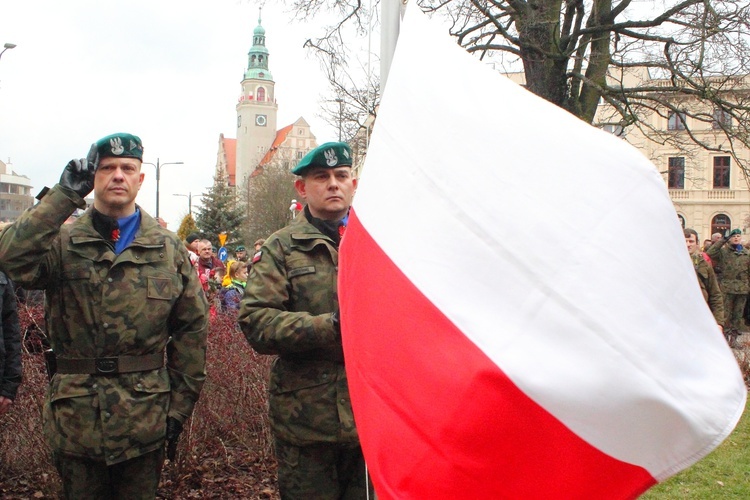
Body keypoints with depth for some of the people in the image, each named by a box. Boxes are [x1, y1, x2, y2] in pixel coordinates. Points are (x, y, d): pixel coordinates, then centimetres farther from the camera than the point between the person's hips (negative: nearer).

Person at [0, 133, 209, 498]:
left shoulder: (169, 248, 4)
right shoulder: (63, 242, 1)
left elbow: (192, 327, 5)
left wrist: (180, 405, 1)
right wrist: (65, 194, -21)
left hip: (146, 420, 1)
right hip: (75, 418, 0)